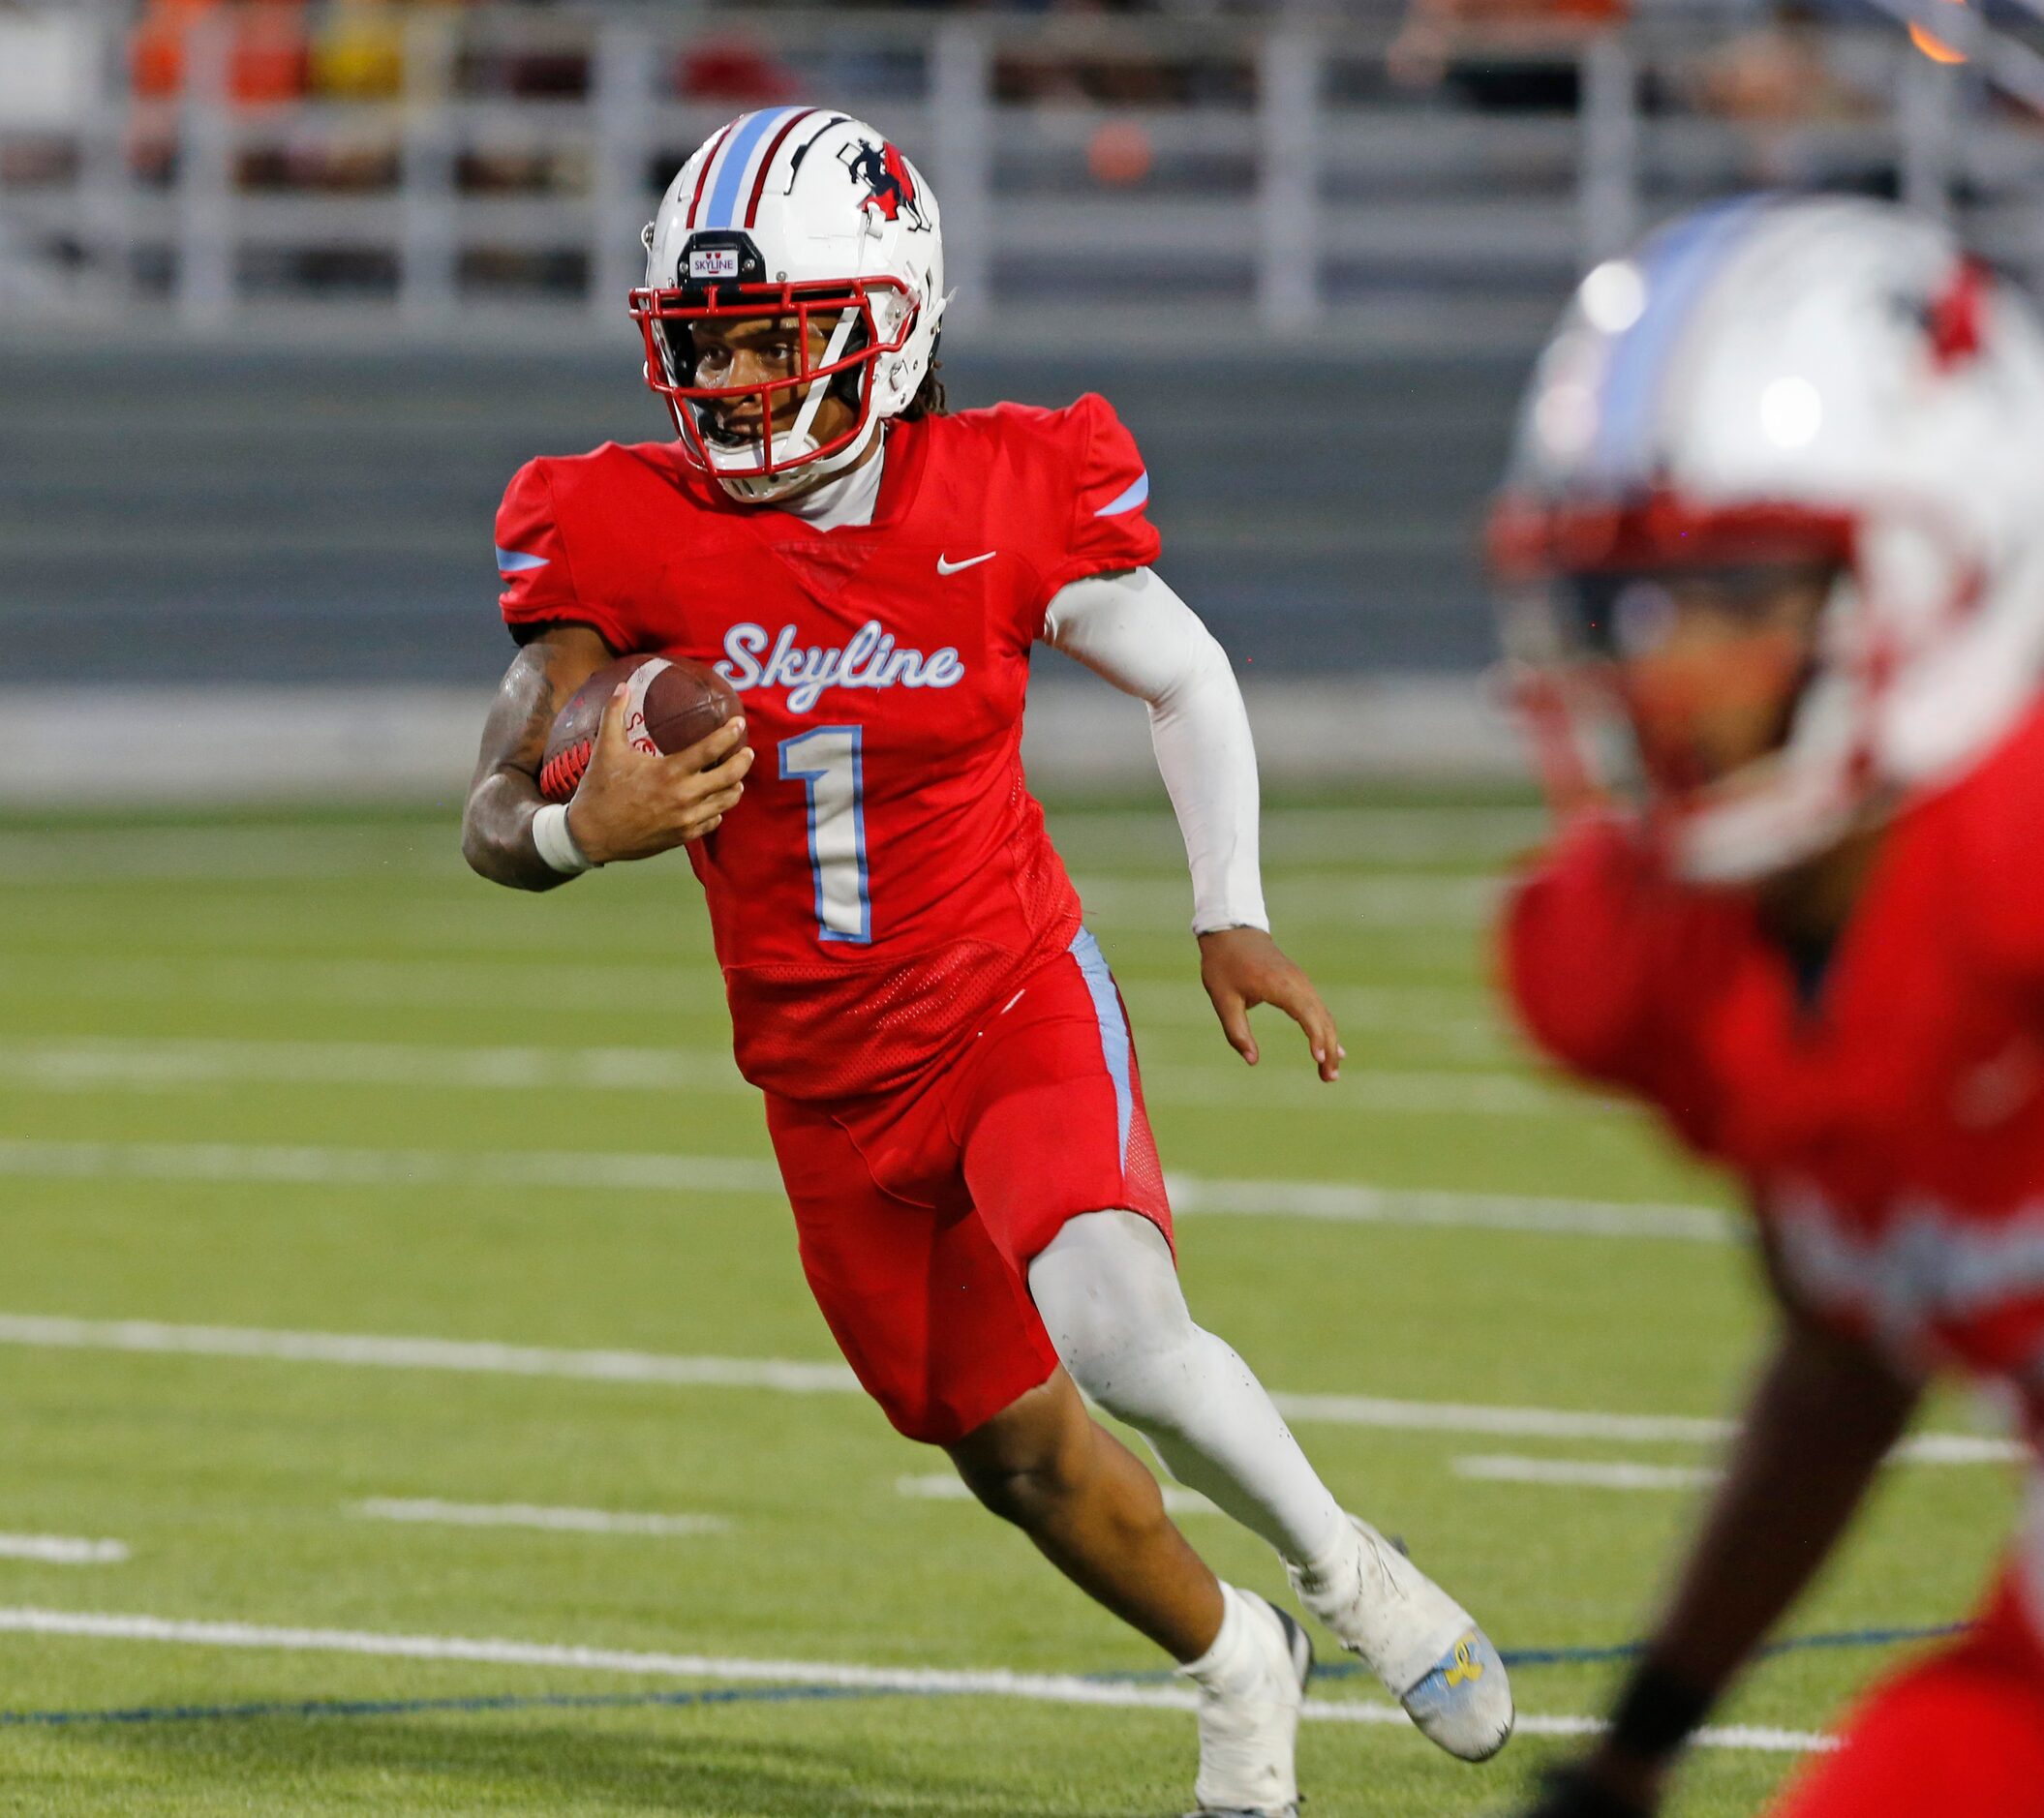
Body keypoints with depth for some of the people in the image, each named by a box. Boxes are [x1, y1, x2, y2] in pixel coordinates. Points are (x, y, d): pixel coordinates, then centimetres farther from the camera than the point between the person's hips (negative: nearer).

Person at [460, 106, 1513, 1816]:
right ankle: (1234, 1659, 43)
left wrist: (1234, 916, -3)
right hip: (829, 1079, 3)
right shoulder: (630, 536, -13)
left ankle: (1342, 1569, 1)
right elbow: (495, 821, -9)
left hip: (1017, 1003, -3)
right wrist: (584, 831, -33)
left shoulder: (1005, 502, -13)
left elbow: (1185, 675, 5)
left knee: (1120, 1334, -28)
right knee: (1017, 1451, 14)